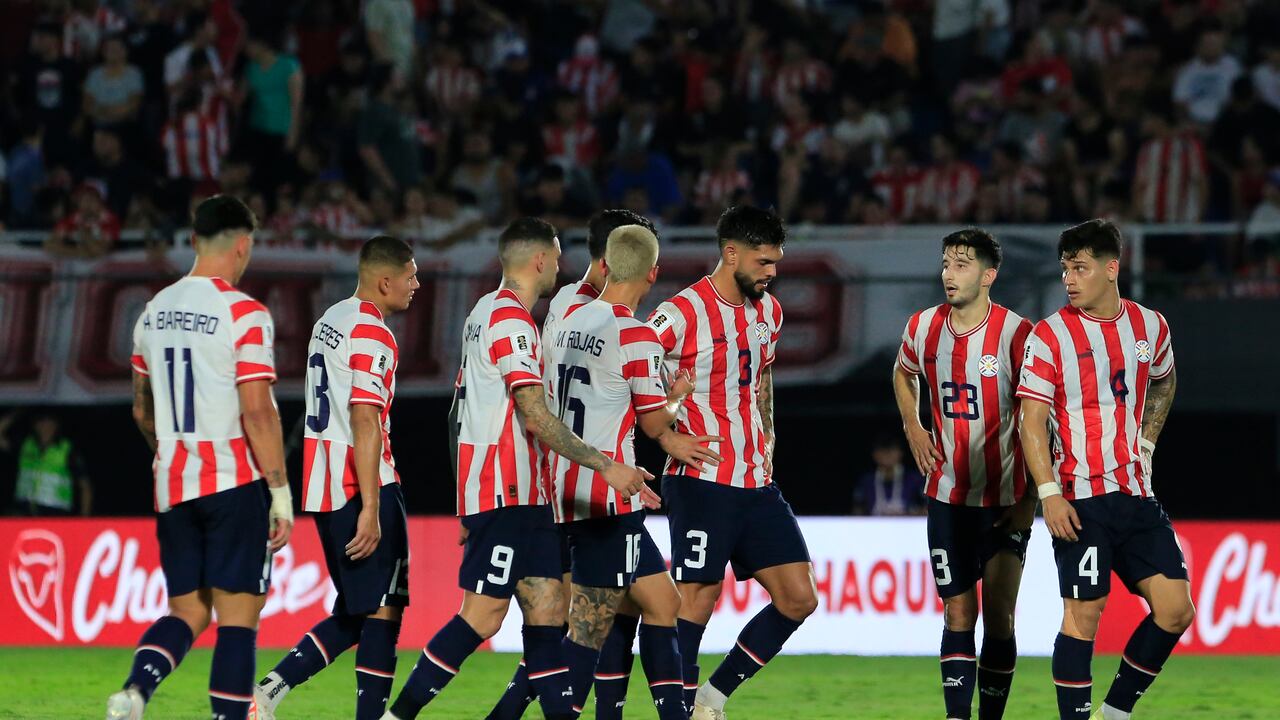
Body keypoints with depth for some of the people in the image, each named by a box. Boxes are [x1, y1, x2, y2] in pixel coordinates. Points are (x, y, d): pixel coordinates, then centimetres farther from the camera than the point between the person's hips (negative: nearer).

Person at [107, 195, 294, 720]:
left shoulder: (154, 312, 10)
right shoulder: (243, 313, -11)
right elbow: (257, 412, -16)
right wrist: (281, 492, -11)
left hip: (172, 483, 6)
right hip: (234, 480, -6)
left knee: (187, 611, 11)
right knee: (238, 615, -1)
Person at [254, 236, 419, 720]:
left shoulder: (329, 322, 17)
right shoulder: (373, 335, -13)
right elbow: (365, 422, -20)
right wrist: (370, 509, -22)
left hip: (323, 489, 9)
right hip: (360, 488, -9)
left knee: (353, 615, 14)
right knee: (382, 611, -3)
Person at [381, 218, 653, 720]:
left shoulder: (484, 313, 18)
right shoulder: (511, 320, -13)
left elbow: (462, 408, 24)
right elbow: (536, 418, -20)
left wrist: (467, 504, 27)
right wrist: (604, 466, -23)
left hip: (520, 494, 10)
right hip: (503, 492, -10)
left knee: (547, 610, 4)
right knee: (483, 616, -10)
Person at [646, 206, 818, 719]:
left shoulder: (768, 311, 12)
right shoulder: (683, 313, -12)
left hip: (757, 483, 8)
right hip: (701, 481, -8)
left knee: (798, 598, 3)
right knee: (697, 599, -8)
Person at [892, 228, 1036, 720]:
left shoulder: (1016, 333, -14)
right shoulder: (923, 328, 1)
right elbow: (904, 372, 25)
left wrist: (1031, 498, -12)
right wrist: (912, 426, 7)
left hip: (1006, 500, -3)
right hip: (948, 494, 3)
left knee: (998, 614, -4)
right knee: (958, 613, 2)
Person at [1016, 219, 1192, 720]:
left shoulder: (1151, 327, 8)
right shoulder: (1050, 336, -6)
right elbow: (1032, 420, -8)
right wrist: (1049, 494, -17)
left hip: (1138, 494, 5)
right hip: (1080, 500, -5)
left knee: (1175, 609, 0)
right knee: (1083, 613, -7)